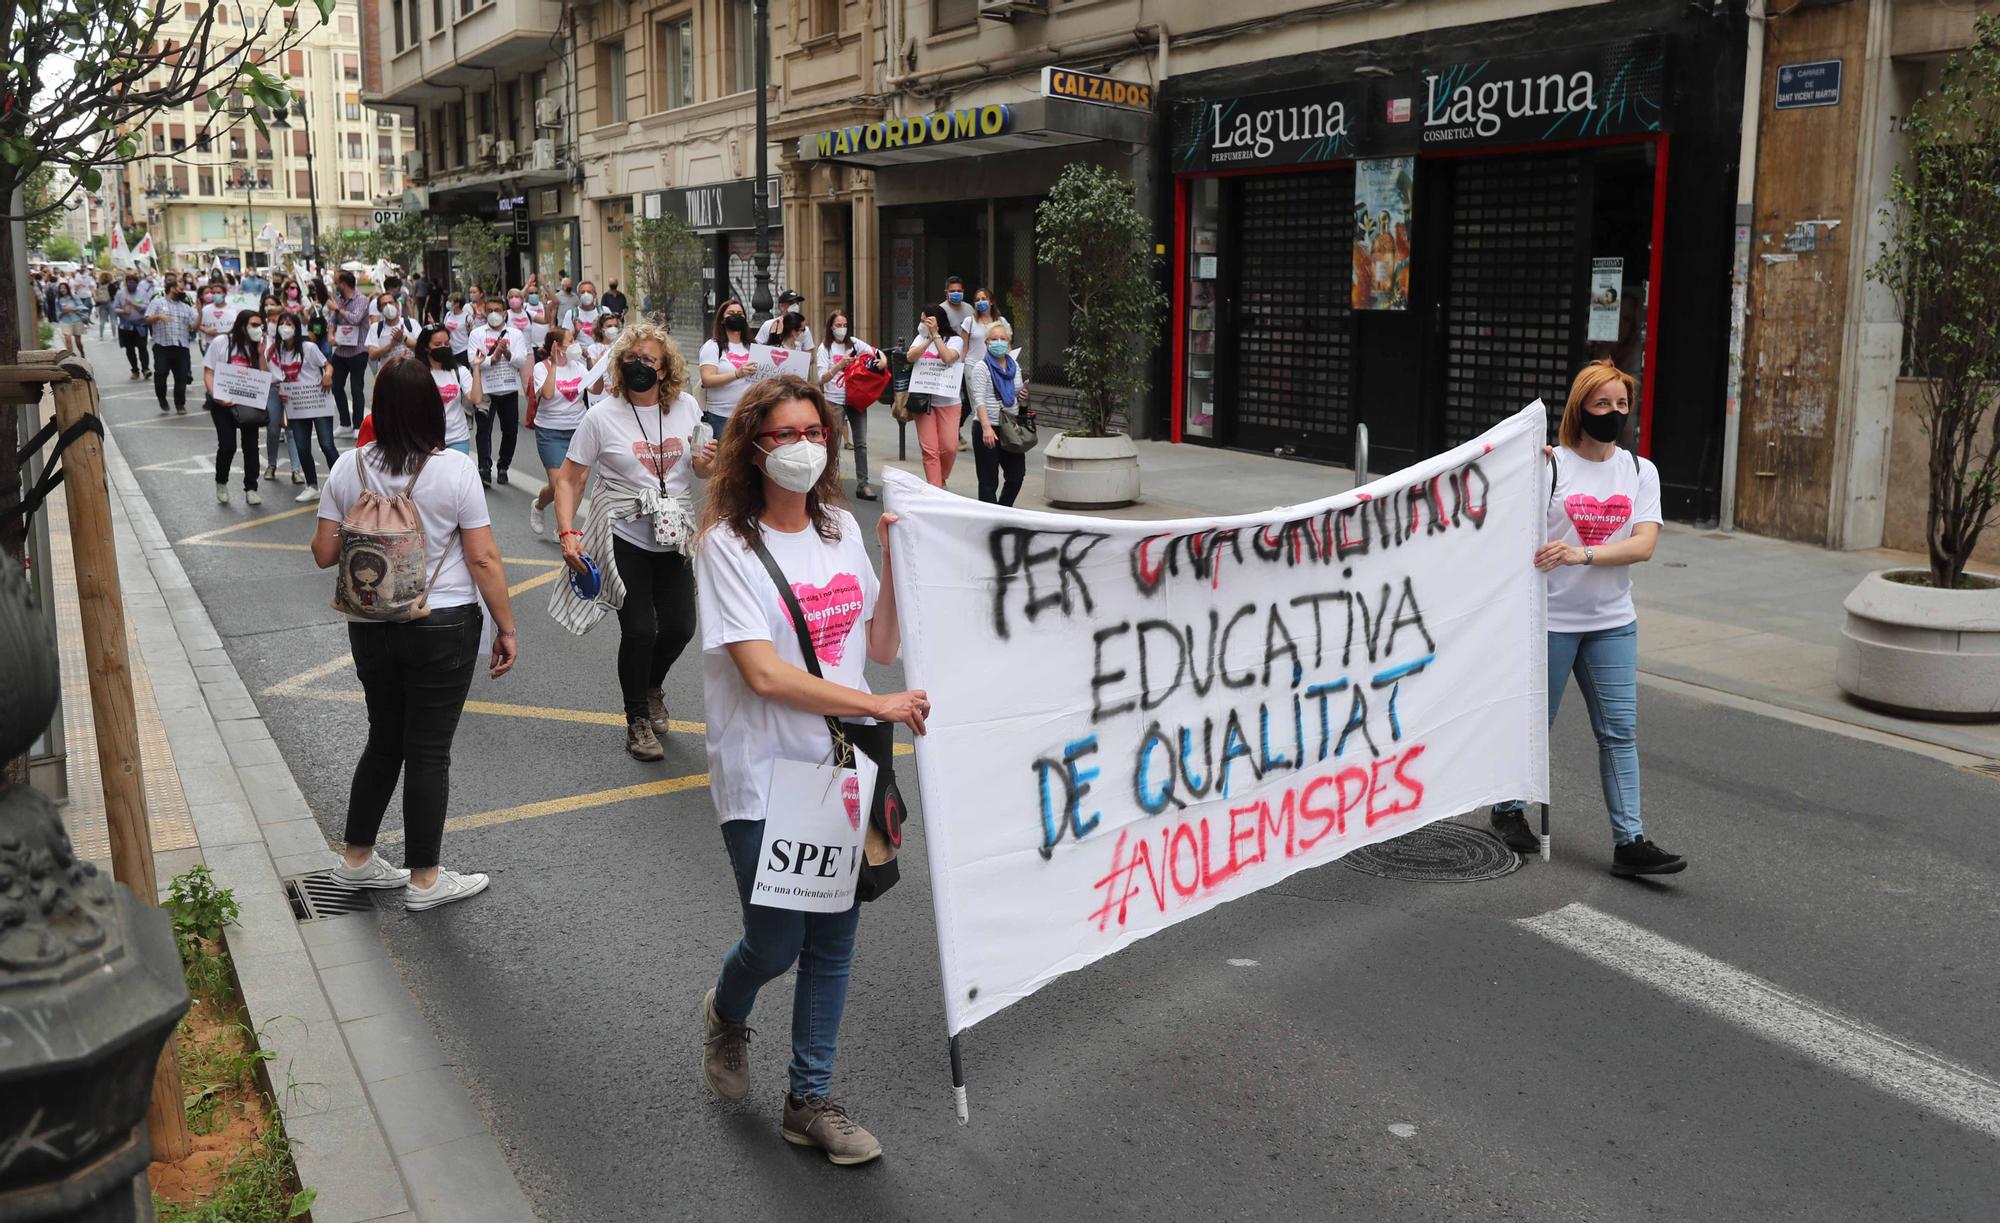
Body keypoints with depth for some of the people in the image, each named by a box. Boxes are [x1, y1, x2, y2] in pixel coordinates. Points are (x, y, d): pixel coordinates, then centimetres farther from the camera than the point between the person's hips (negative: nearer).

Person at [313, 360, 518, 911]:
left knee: (384, 739, 21)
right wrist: (506, 629, -4)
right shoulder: (454, 469, -12)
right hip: (442, 629, -4)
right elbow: (483, 559, -12)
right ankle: (424, 880, 15)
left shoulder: (348, 467, -2)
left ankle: (356, 859, 32)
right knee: (428, 751, 5)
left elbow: (324, 553, 3)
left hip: (370, 626, 4)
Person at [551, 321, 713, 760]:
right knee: (639, 630, -5)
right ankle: (638, 720, 18)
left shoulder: (686, 407, 0)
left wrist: (706, 463, -9)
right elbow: (568, 478, -6)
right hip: (624, 539, -3)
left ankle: (652, 684, 39)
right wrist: (567, 533, -18)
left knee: (680, 626, 5)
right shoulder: (602, 415, -9)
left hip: (675, 538, 3)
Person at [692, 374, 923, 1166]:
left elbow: (882, 646, 6)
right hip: (764, 778, -5)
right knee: (776, 945, 3)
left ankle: (809, 1100, 26)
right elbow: (764, 672, -20)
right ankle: (726, 1014, 39)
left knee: (833, 943, 10)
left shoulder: (843, 529, 6)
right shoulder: (728, 543, -11)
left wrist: (896, 563, -7)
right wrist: (878, 705, -20)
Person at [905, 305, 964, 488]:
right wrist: (929, 339, -17)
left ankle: (941, 479, 23)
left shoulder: (955, 340, 0)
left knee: (949, 447, -4)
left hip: (948, 401, -2)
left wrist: (935, 334, -16)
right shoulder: (921, 338, 10)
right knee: (930, 450, -3)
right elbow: (911, 357, -8)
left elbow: (948, 358, -19)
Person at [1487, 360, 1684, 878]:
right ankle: (1507, 809, 29)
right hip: (1550, 618, -3)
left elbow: (1644, 544, -6)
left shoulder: (1640, 470, 6)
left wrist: (1583, 554, -20)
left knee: (1620, 730, 1)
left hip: (1612, 622, 3)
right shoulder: (1550, 465, -4)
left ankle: (1629, 842, 3)